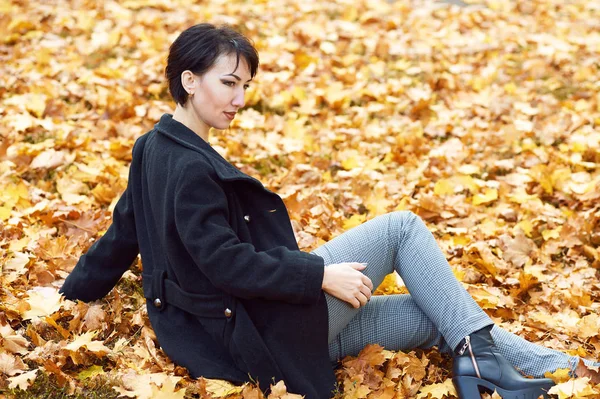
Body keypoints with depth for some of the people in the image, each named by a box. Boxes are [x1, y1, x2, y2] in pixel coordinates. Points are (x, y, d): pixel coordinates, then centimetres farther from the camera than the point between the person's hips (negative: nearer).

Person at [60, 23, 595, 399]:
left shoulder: (155, 149, 10)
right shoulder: (190, 167, -20)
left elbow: (120, 237, 16)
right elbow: (224, 262, -25)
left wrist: (71, 294, 29)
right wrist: (320, 274, -21)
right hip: (272, 326, -9)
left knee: (435, 318, 9)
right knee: (402, 226, -2)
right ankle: (481, 352, 2)